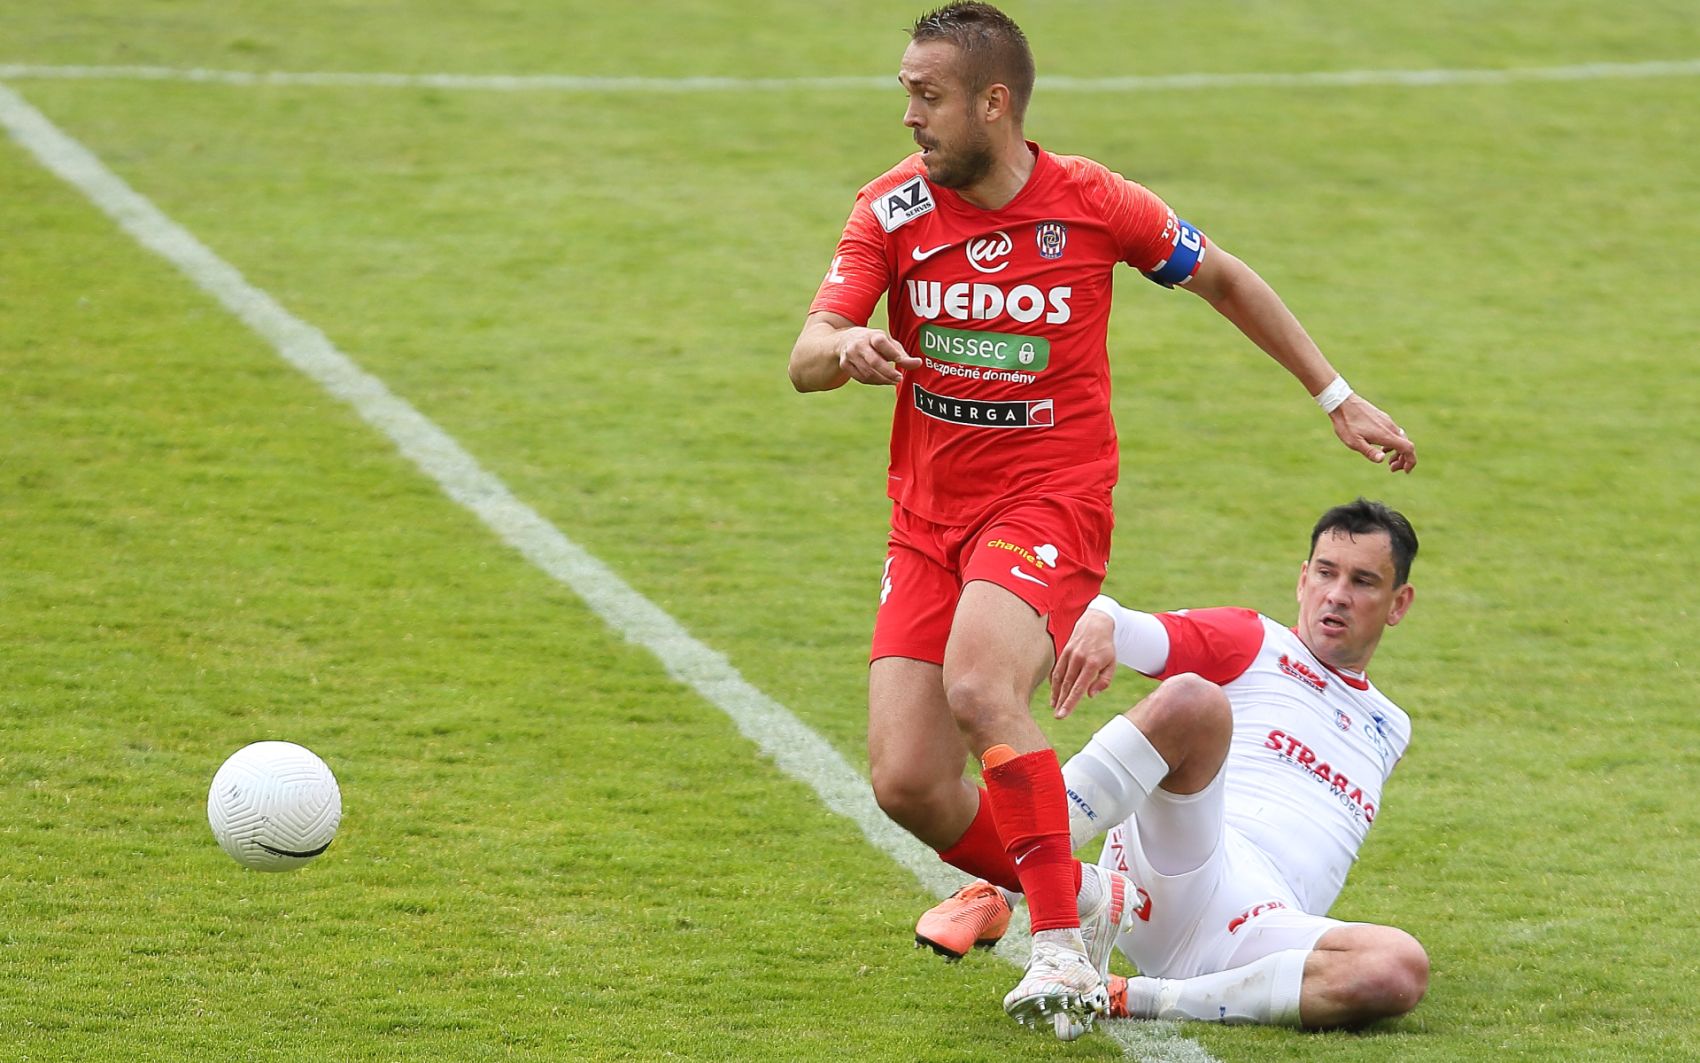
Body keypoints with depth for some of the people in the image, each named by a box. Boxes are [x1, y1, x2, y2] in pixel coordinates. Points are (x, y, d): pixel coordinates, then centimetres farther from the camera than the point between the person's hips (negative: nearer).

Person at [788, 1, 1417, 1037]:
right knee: (907, 782, -8)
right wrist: (846, 348, -36)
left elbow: (1224, 279, 10)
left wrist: (1339, 398, 12)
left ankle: (1063, 946, -22)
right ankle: (1078, 897, 19)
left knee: (980, 688, -32)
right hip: (930, 518, 4)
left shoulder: (1094, 203, -8)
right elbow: (805, 358, -11)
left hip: (1051, 504, -4)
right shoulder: (894, 209, -4)